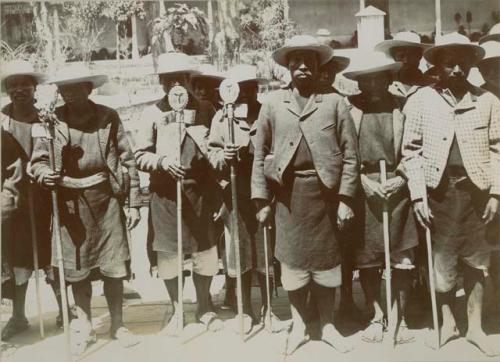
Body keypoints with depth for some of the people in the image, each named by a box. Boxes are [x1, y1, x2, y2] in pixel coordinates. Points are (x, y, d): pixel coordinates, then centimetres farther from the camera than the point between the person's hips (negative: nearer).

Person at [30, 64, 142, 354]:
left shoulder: (108, 117, 1)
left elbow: (127, 160, 2)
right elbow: (38, 159, 4)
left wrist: (134, 202, -2)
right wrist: (45, 173, -20)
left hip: (106, 196, 0)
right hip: (71, 201, 1)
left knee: (113, 265, 4)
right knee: (77, 267, 8)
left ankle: (117, 325, 21)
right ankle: (85, 327, 25)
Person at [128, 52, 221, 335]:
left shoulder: (206, 110, 5)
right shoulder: (153, 114, 2)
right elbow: (140, 155, 2)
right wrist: (162, 160, -16)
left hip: (200, 190, 1)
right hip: (165, 194, 0)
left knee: (205, 249, 8)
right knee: (167, 252, 6)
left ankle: (205, 306, 30)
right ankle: (177, 309, 26)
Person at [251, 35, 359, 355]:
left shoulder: (334, 102, 4)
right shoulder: (273, 103, 7)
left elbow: (350, 154, 1)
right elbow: (260, 154, 6)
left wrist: (345, 199, -6)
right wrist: (261, 199, 0)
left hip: (325, 190, -1)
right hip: (288, 192, 1)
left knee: (326, 258, 9)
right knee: (293, 258, 8)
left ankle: (328, 325, 26)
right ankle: (299, 325, 26)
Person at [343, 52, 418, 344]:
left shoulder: (403, 107, 3)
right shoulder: (349, 107, 2)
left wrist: (402, 179, -8)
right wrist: (364, 181, -9)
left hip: (398, 189, 0)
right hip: (362, 191, 0)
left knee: (402, 260, 3)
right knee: (366, 259, 6)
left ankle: (401, 319, 19)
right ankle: (377, 316, 22)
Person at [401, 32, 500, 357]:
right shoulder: (421, 100, 0)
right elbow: (411, 150, -3)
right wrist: (418, 196, -9)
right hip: (439, 192, -1)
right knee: (441, 261, 7)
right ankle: (447, 321, 28)